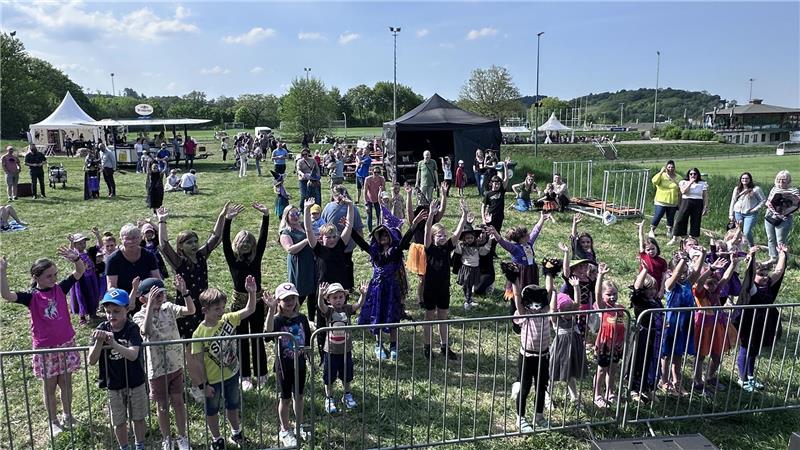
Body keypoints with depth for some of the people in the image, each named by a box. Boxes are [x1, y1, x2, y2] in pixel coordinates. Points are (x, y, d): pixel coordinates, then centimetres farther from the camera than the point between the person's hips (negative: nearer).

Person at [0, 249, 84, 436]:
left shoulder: (60, 288, -5)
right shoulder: (31, 297, -11)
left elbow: (80, 272, -10)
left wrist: (75, 258, -30)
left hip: (66, 344, 2)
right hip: (45, 348, -2)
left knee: (66, 383, 15)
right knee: (50, 386, 13)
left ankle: (67, 416, 34)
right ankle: (53, 420, 31)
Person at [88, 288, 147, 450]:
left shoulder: (132, 329, -18)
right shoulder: (101, 330, -11)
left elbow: (133, 355, -33)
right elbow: (91, 361, -15)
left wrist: (113, 343, -49)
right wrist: (99, 341, -33)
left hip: (135, 383, -2)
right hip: (113, 385, 2)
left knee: (138, 418, 15)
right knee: (119, 422, 15)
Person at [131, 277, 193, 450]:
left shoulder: (169, 308, -5)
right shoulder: (140, 316, -16)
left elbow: (191, 310, -17)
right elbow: (146, 331, -37)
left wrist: (184, 292, -29)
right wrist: (150, 305, -42)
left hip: (176, 365, 3)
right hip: (157, 369, -3)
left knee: (178, 402, 14)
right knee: (163, 406, 13)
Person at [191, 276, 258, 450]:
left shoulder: (228, 319, -13)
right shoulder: (199, 333, -23)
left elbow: (249, 310, -13)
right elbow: (199, 361, -17)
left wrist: (251, 292, -29)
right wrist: (203, 384, -13)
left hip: (231, 374, 4)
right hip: (213, 380, -4)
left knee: (233, 406, 23)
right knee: (212, 411, 18)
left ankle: (236, 433, 46)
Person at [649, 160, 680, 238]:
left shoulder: (677, 177, 6)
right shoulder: (662, 175, -2)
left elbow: (679, 191, 11)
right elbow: (654, 181, -22)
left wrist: (679, 202, 9)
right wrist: (661, 172, -24)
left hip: (673, 203, 3)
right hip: (661, 201, -3)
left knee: (671, 218, 8)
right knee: (657, 216, -3)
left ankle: (669, 231, 21)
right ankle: (651, 231, 9)